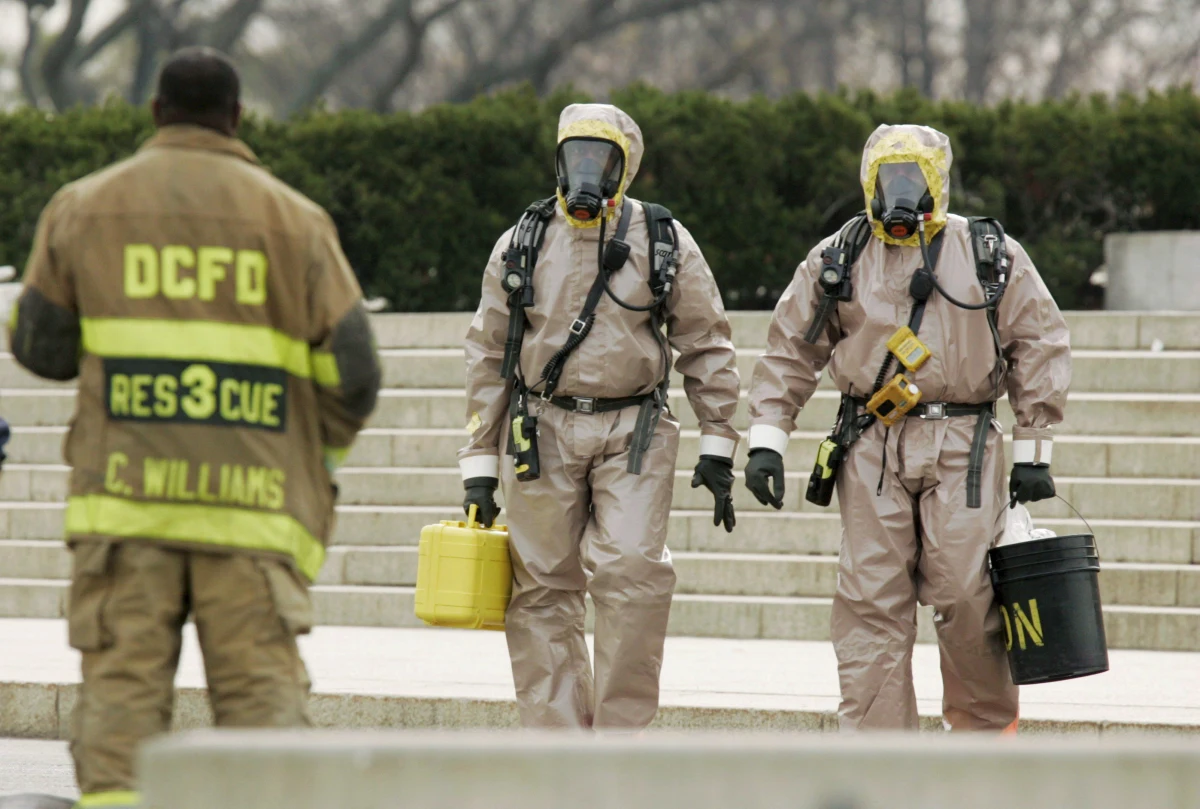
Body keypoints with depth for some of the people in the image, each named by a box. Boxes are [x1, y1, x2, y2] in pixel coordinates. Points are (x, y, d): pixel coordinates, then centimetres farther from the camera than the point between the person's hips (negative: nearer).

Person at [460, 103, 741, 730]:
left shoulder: (665, 243, 2)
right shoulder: (522, 244, 6)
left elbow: (707, 347, 8)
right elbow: (488, 355, 10)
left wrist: (717, 448, 2)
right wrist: (479, 466, 7)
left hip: (634, 432, -1)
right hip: (543, 432, 2)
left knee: (632, 572, -17)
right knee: (544, 588, -1)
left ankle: (621, 733, -8)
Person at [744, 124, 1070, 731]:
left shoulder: (991, 256, 7)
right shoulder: (838, 260, 11)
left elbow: (1039, 347, 9)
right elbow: (790, 350, 13)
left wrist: (1033, 453, 4)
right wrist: (766, 441, 4)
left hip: (962, 451, -1)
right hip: (871, 452, 1)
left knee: (965, 595, -9)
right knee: (871, 602, -4)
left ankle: (988, 729, 12)